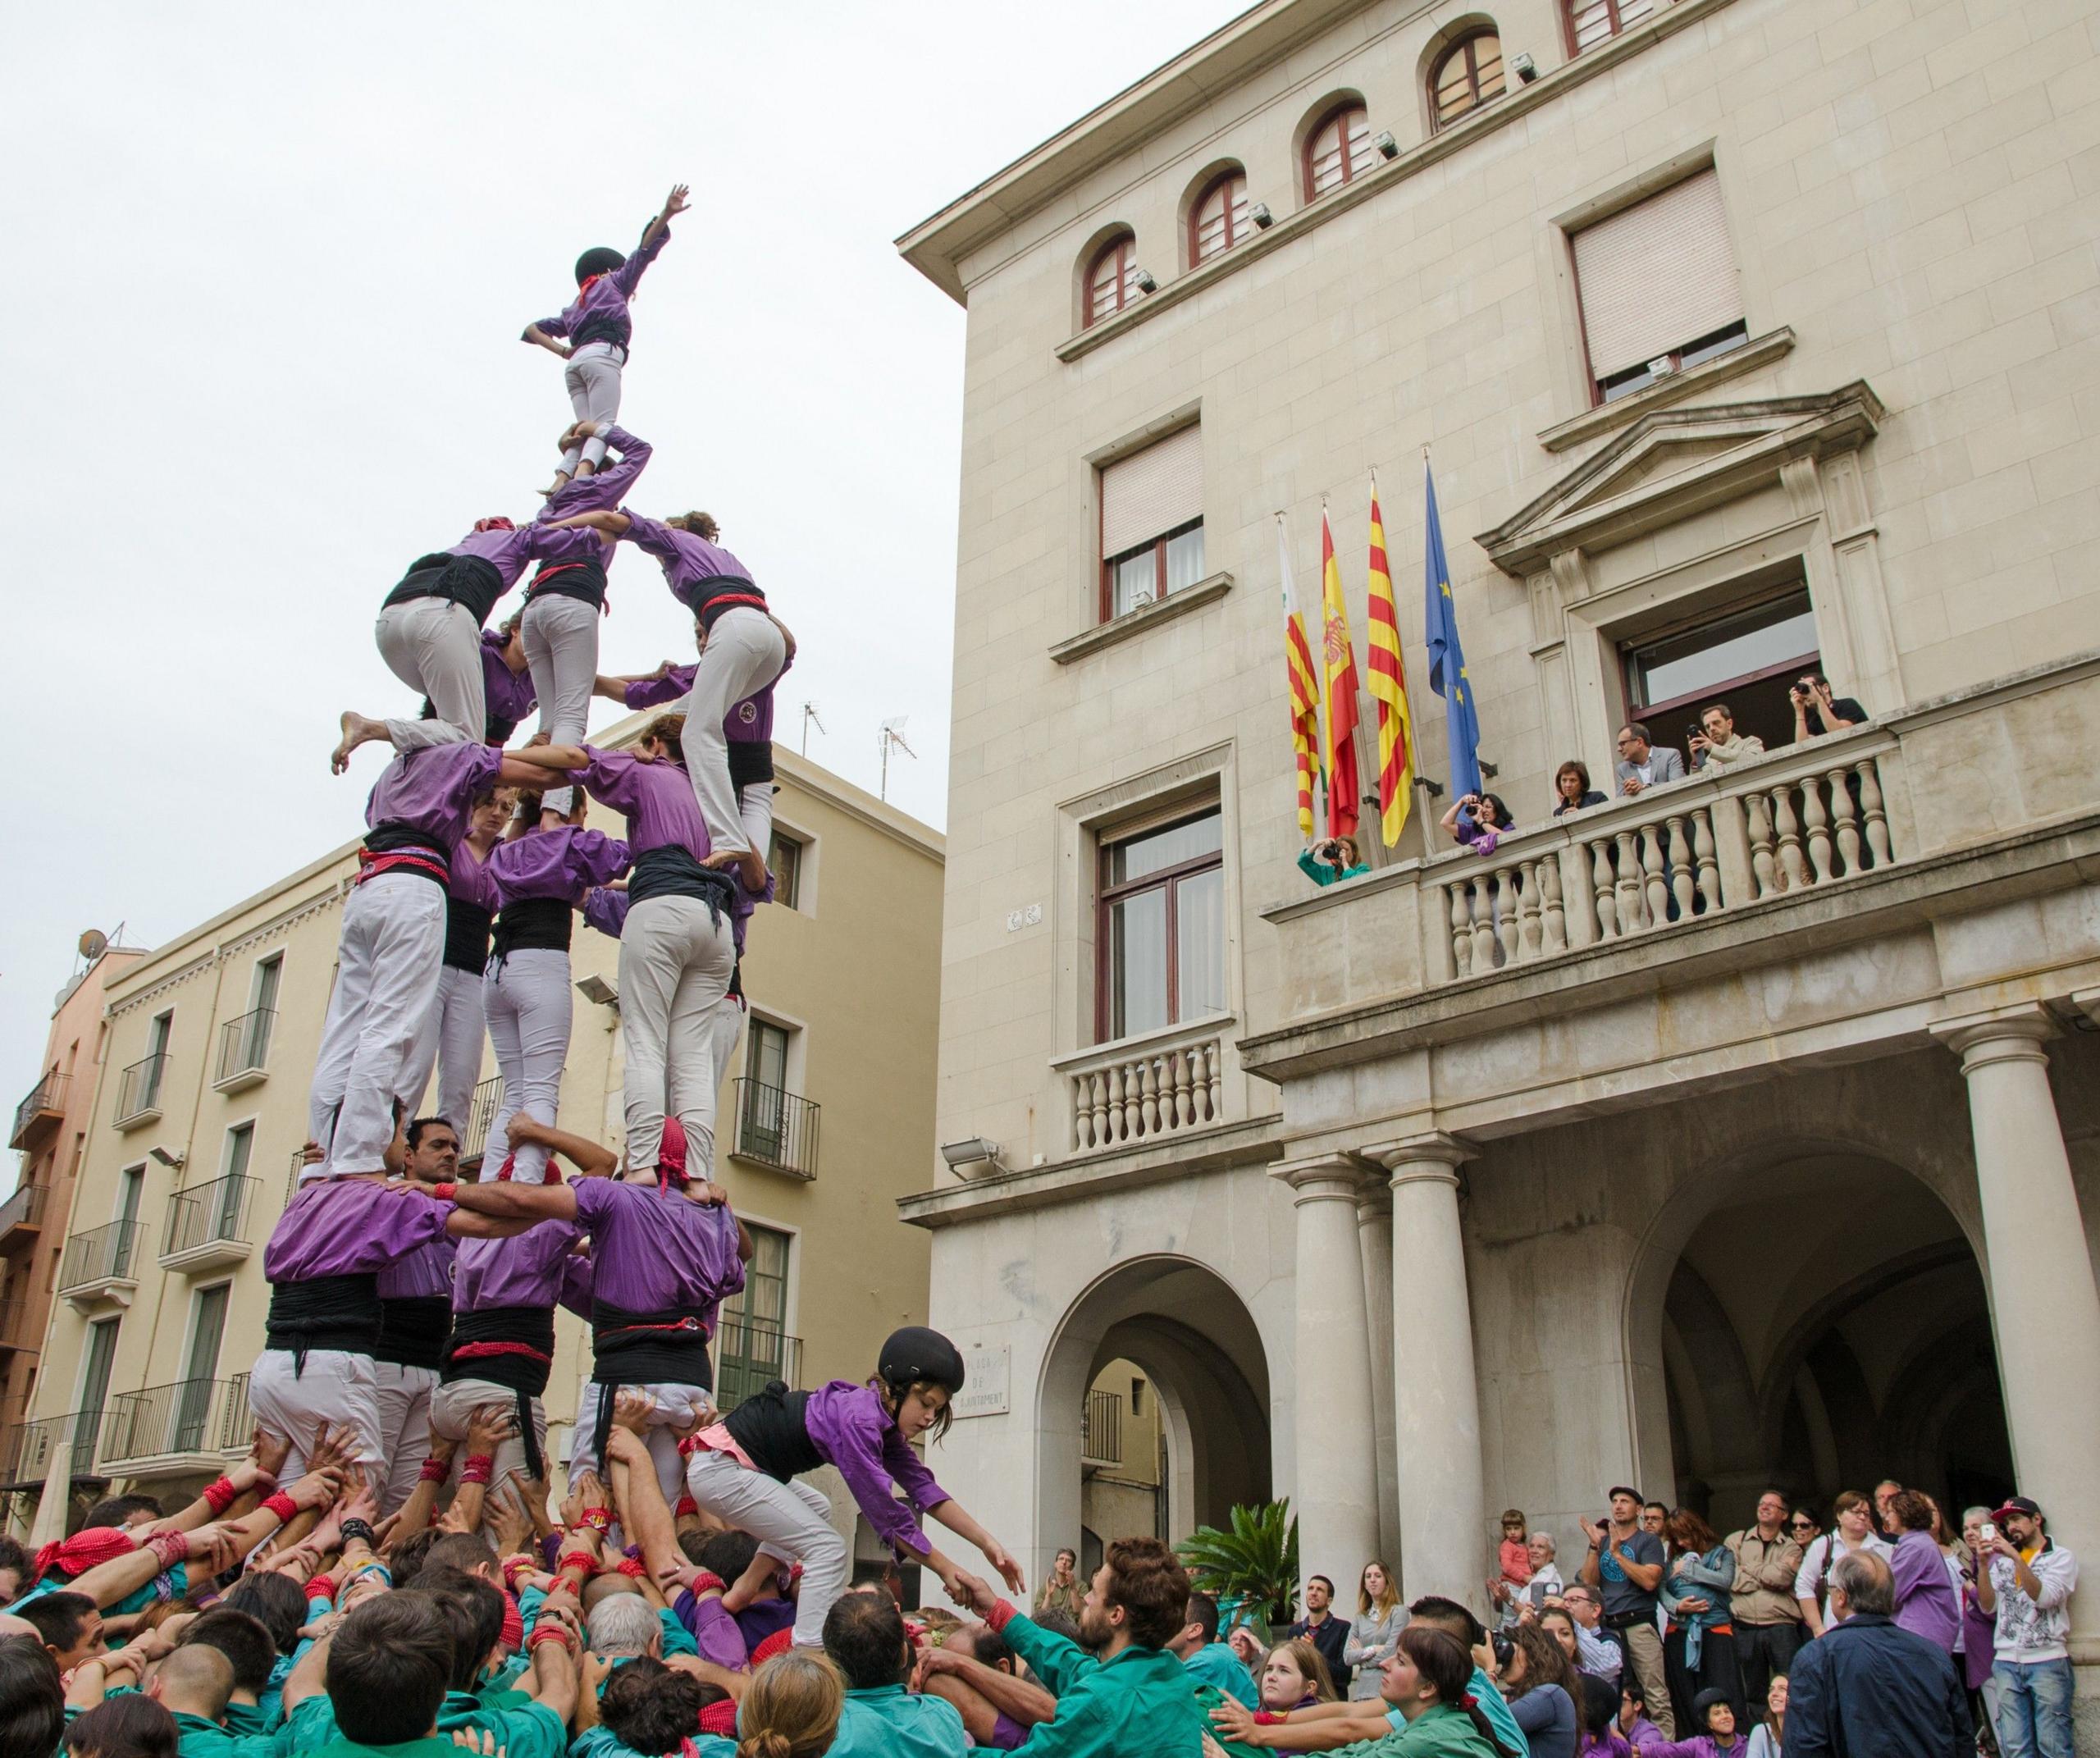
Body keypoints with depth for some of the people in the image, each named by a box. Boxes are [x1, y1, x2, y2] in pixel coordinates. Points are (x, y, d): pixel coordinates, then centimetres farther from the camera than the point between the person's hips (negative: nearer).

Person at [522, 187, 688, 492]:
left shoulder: (574, 308, 38)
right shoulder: (613, 284, 25)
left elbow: (533, 329, 35)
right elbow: (645, 250, 13)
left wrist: (563, 351, 21)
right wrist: (666, 215, 7)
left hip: (575, 363, 6)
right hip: (602, 355, -6)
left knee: (585, 431, -3)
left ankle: (561, 482, -27)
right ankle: (582, 478, -45)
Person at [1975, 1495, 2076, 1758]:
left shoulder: (2061, 1557, 4)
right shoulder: (2002, 1561, 17)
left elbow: (2044, 1597, -11)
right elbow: (1988, 1606, 7)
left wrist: (2016, 1557, -18)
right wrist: (1983, 1566, -5)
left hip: (2048, 1660, -4)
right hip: (2006, 1662, 4)